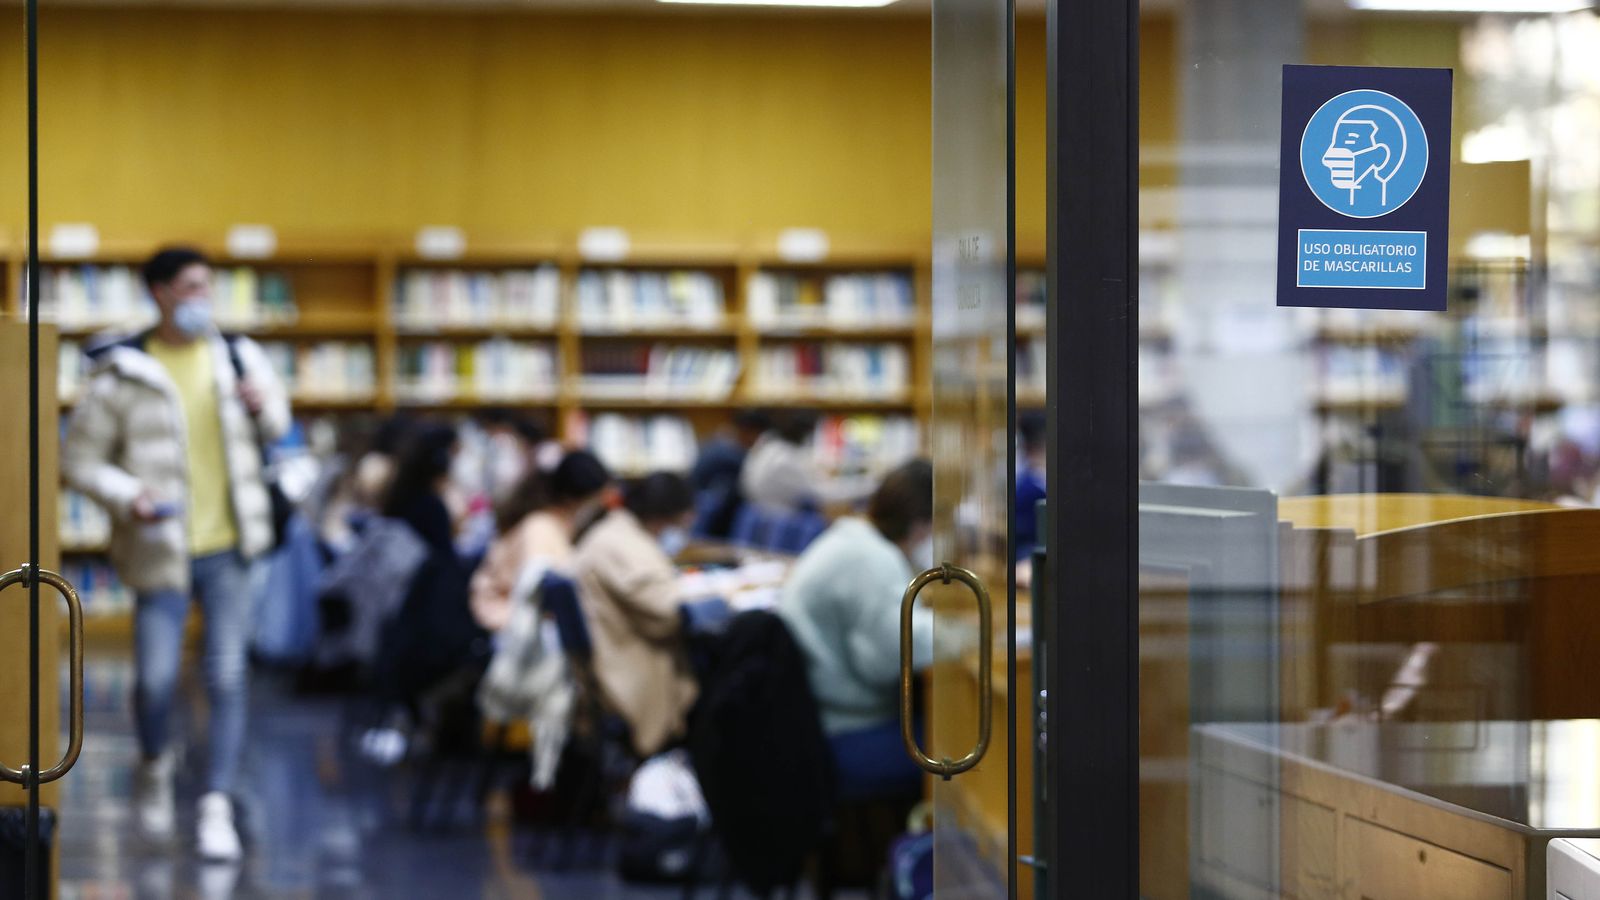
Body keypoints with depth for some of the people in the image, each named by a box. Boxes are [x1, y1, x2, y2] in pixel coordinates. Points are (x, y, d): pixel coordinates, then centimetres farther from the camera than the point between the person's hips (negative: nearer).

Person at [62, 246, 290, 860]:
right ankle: (155, 768, 28)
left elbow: (277, 423, 22)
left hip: (228, 549, 3)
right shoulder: (123, 376, -6)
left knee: (228, 679, -2)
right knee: (155, 680, -3)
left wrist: (265, 408, -2)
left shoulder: (237, 358, 6)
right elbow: (78, 458, -4)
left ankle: (217, 807, 4)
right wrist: (127, 496, -20)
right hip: (162, 550, -3)